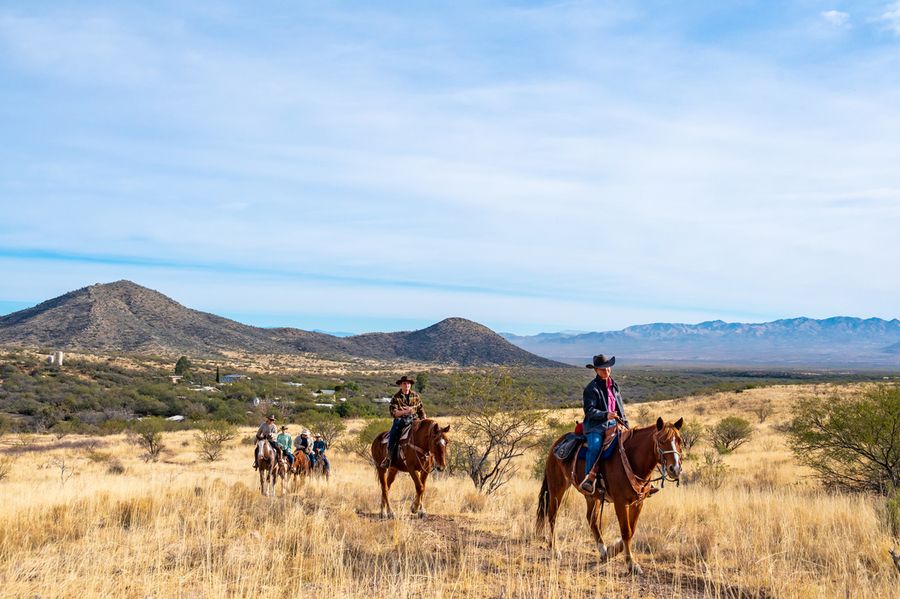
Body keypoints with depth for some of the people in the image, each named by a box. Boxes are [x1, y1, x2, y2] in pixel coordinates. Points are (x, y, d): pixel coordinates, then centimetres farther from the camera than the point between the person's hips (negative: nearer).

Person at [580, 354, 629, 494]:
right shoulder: (591, 388, -5)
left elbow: (620, 407, 24)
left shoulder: (614, 385, 16)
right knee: (595, 446, -33)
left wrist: (625, 423, 14)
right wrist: (605, 415, -26)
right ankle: (590, 478, -35)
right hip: (596, 425, -6)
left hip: (613, 423, 7)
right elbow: (589, 410, -12)